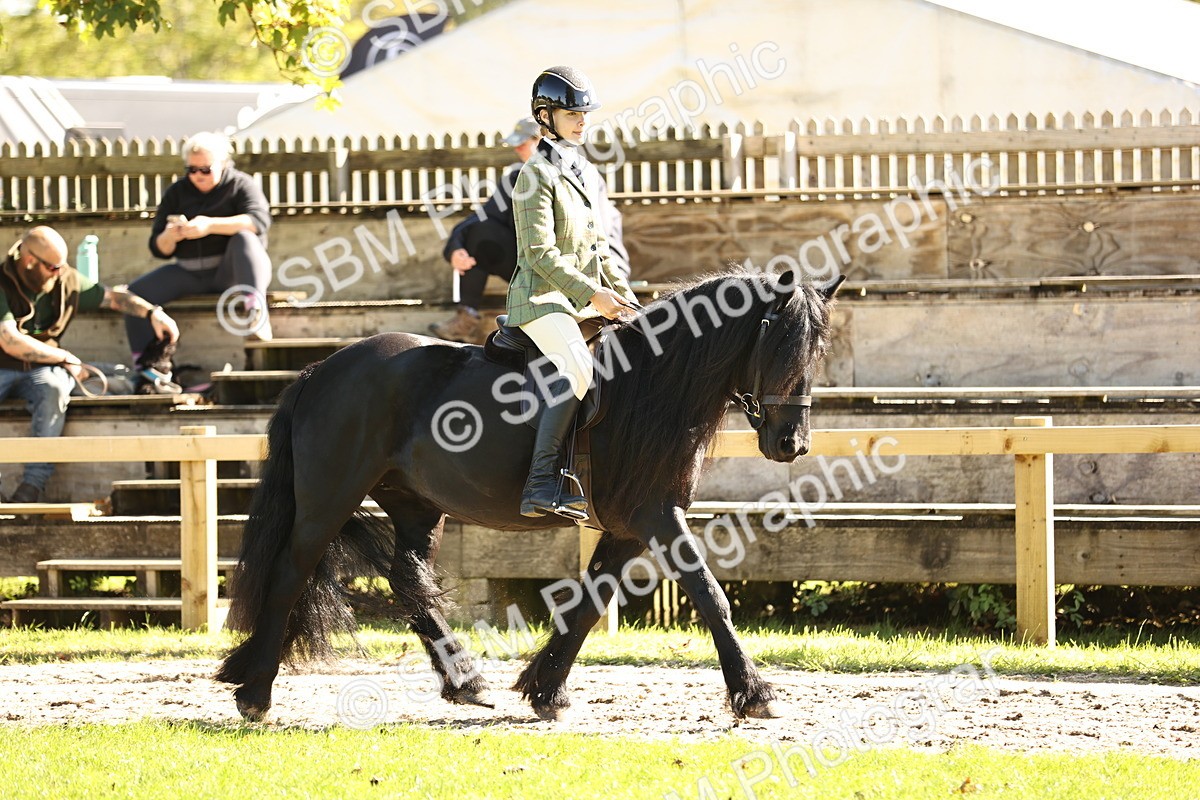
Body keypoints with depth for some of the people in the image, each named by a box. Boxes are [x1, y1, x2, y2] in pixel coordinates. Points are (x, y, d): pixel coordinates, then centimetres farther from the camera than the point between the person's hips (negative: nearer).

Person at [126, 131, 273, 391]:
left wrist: (210, 226, -31)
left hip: (232, 271, -4)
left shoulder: (240, 185, 1)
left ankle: (255, 308, -53)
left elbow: (259, 220, -21)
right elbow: (158, 249, 10)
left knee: (244, 239, -35)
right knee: (137, 292, -16)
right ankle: (145, 366, -21)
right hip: (189, 274, 4)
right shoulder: (177, 192, 12)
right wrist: (170, 237, -16)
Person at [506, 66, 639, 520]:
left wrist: (624, 298, 13)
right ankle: (541, 486, -38)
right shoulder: (537, 175, -8)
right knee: (578, 369, -32)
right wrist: (592, 293, -20)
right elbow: (541, 253, -16)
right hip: (541, 299, -10)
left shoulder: (587, 175, 19)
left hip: (583, 302, 10)